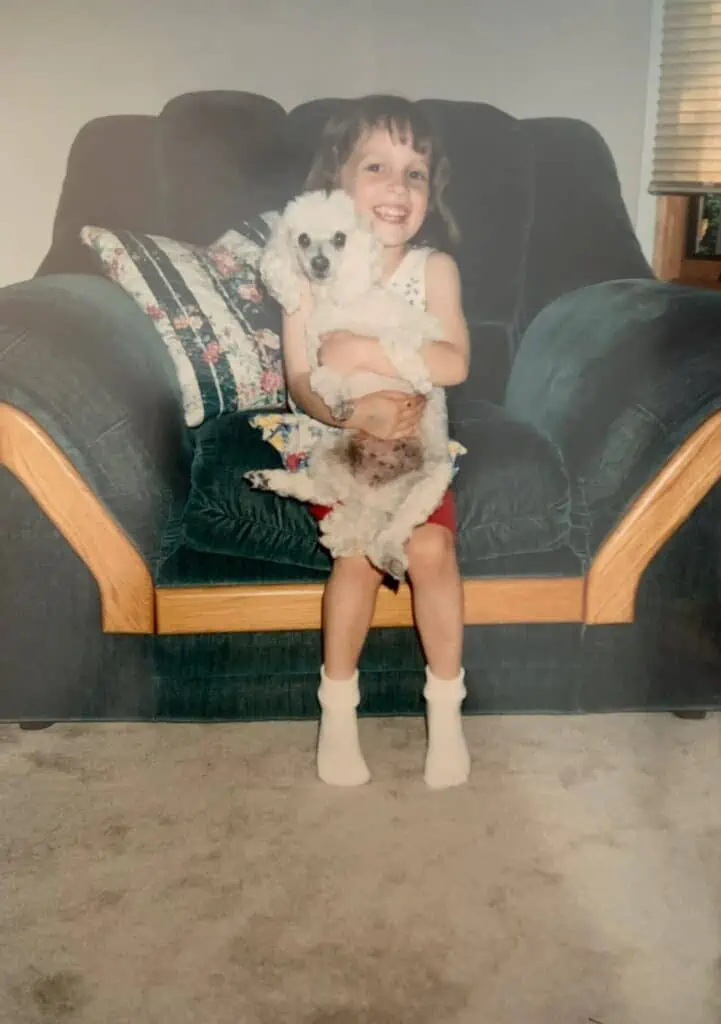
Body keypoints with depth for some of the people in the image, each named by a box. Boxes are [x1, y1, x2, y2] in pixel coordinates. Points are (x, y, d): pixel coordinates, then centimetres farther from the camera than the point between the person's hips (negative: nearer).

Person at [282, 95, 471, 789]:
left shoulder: (434, 268, -7)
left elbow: (455, 363, -19)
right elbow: (301, 382, -12)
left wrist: (362, 349, -27)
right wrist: (356, 413, -31)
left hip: (414, 443, 1)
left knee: (430, 546, -22)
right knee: (361, 549, -23)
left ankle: (445, 709, 0)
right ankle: (337, 711, -1)